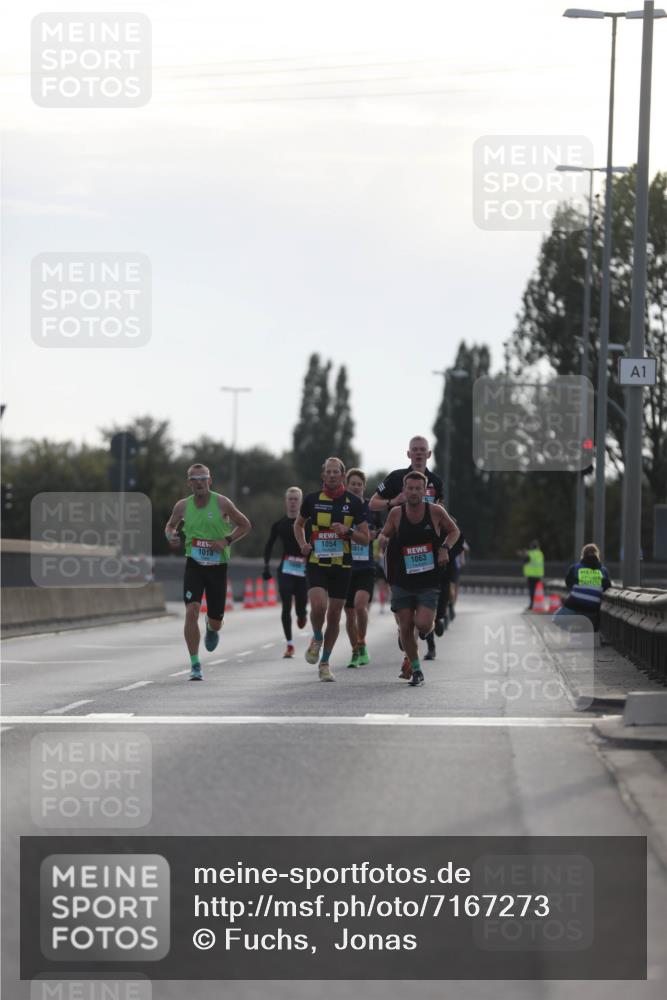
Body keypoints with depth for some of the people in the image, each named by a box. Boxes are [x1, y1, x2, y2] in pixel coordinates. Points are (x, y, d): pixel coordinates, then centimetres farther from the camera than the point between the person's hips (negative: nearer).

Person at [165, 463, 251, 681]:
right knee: (191, 611, -20)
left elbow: (245, 525, 2)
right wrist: (170, 536, -7)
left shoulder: (222, 503, -7)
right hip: (194, 565, 0)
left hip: (218, 566, 0)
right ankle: (195, 665, -12)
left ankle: (211, 628, 48)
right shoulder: (182, 506, -1)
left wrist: (227, 541, -13)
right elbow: (170, 525, 17)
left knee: (216, 621, 6)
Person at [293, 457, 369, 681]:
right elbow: (298, 524, 18)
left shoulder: (353, 502, 0)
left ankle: (325, 663, 20)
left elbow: (365, 538, 3)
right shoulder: (312, 499, 0)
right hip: (316, 564, -1)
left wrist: (347, 531, -16)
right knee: (318, 606, -23)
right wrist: (303, 544, -1)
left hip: (342, 566, 1)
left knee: (334, 616, 4)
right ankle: (317, 639, 9)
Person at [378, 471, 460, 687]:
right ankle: (415, 669, 19)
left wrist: (445, 548, -8)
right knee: (405, 628, 1)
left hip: (429, 582, -2)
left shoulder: (436, 511, -6)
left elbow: (454, 531, 10)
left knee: (422, 625, -15)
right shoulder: (396, 513, -2)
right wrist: (383, 540, -13)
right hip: (402, 582, 2)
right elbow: (384, 535, 11)